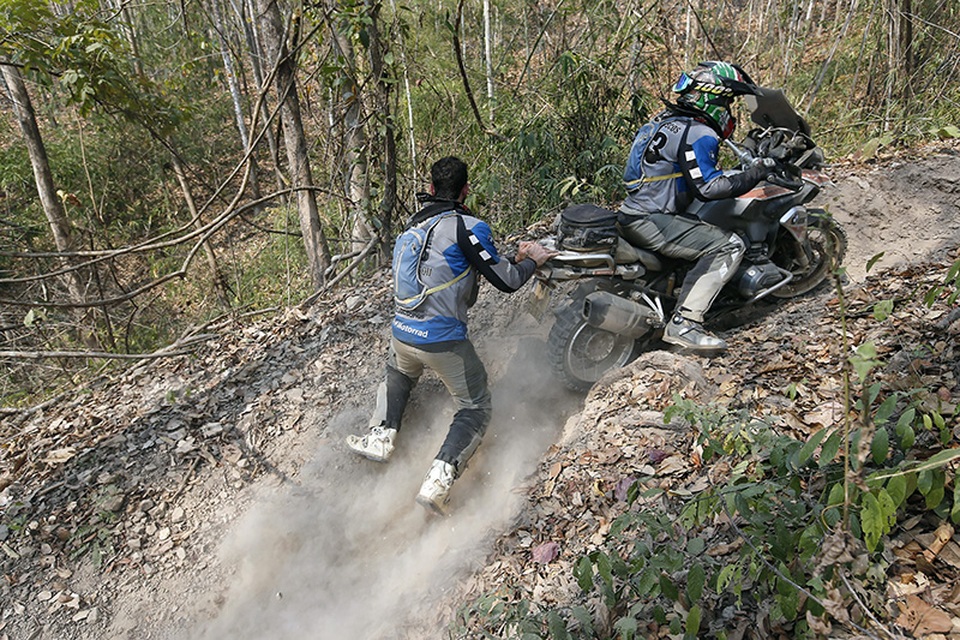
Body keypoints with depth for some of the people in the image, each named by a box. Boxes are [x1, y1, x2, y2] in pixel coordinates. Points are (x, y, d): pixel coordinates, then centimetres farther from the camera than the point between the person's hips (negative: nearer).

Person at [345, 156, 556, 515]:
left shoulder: (414, 224, 11)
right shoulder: (468, 227, -11)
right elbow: (506, 282, -10)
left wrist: (512, 257, 22)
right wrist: (532, 261, 10)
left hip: (402, 332, 6)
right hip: (443, 340, -6)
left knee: (397, 376, 39)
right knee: (476, 408, 10)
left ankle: (381, 436, 22)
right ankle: (438, 481, -6)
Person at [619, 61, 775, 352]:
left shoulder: (666, 121, 19)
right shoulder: (699, 134, -12)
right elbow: (708, 187, -20)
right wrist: (755, 174, -9)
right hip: (650, 221, -10)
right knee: (729, 246, -12)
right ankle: (684, 322, -17)